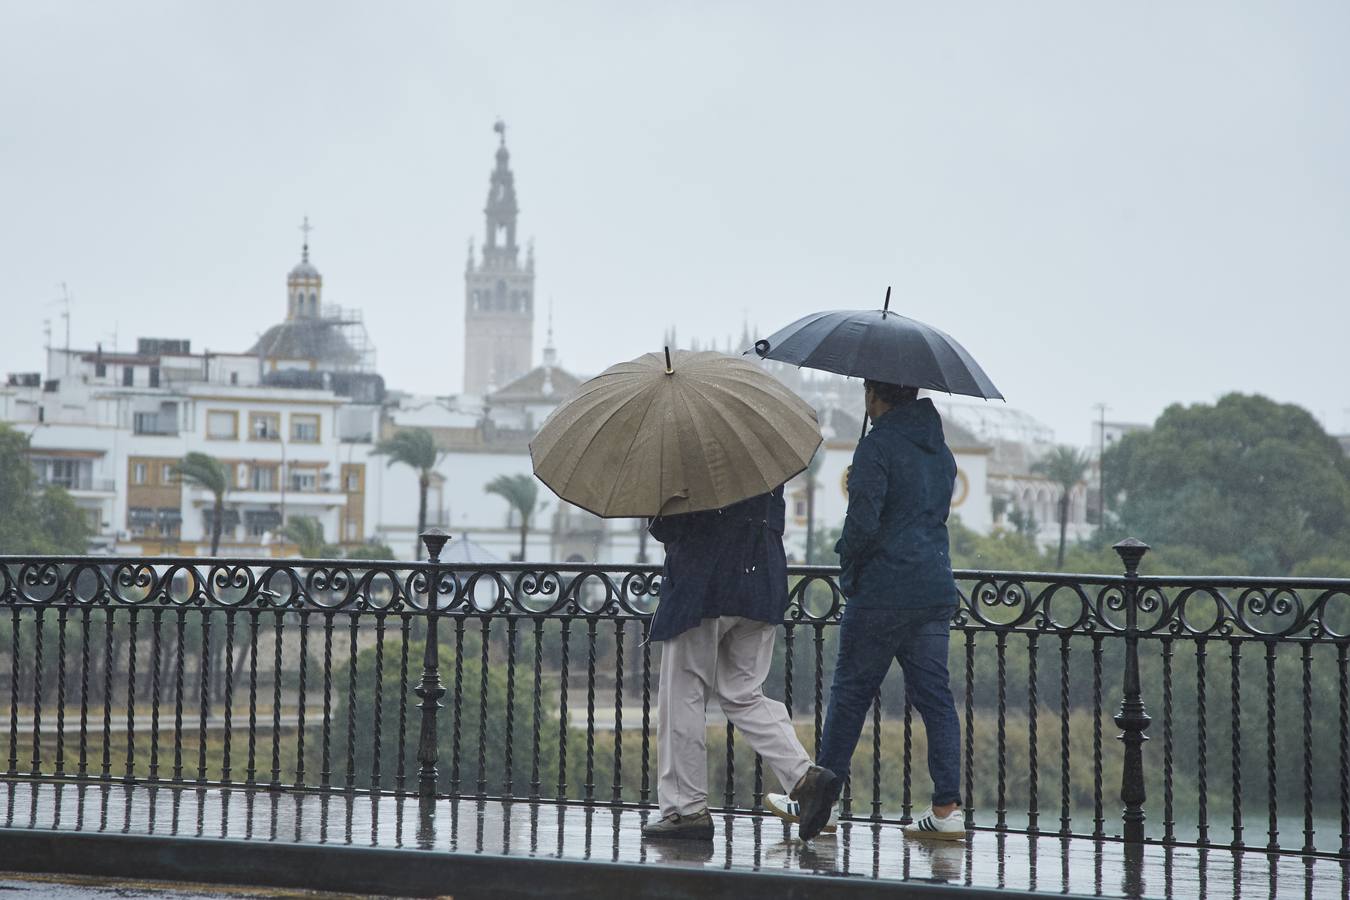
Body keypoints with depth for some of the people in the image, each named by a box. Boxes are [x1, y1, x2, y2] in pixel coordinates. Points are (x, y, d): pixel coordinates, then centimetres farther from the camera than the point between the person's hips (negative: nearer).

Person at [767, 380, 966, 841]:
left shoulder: (877, 445, -12)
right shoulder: (940, 450, 13)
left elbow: (863, 523, -19)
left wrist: (847, 561, 0)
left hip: (882, 592, -7)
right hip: (936, 591, 7)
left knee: (850, 694, 3)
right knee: (934, 696, 6)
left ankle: (814, 800, 13)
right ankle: (947, 807, 2)